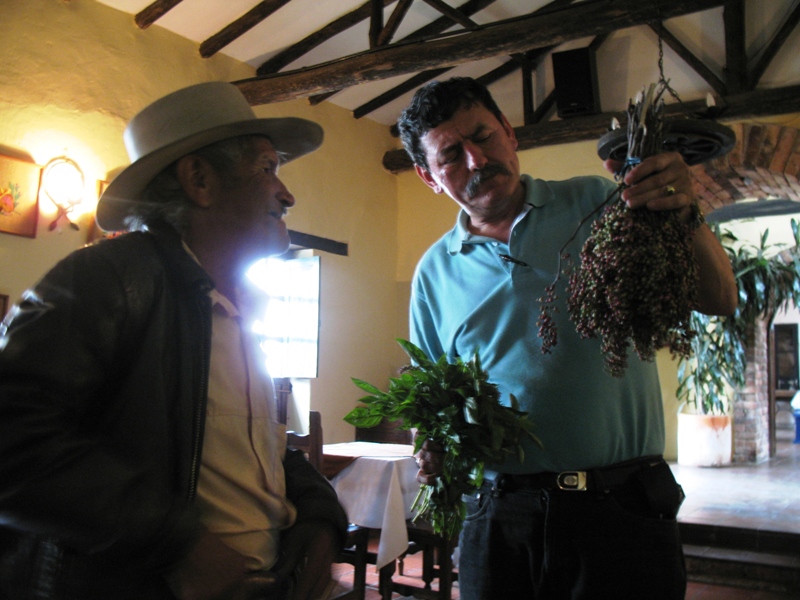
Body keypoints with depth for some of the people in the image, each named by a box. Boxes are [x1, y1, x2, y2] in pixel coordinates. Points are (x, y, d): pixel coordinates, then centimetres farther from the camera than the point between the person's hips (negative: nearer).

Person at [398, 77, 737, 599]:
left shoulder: (597, 205, 1)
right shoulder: (434, 272, 8)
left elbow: (719, 300, -4)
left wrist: (685, 217, -21)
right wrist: (433, 449, -6)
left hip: (623, 511, -1)